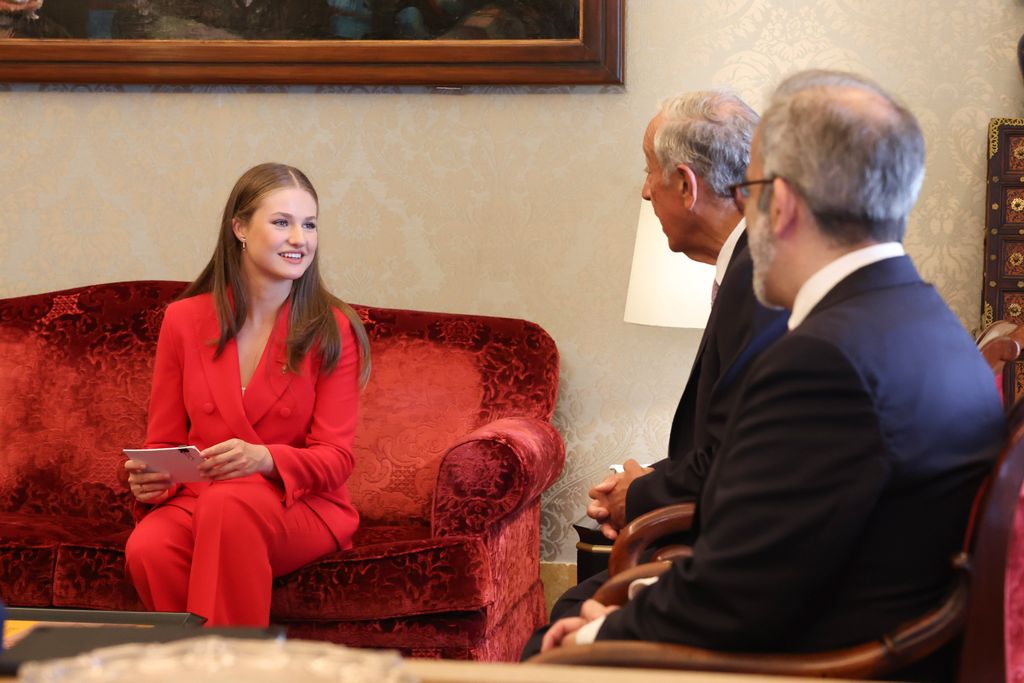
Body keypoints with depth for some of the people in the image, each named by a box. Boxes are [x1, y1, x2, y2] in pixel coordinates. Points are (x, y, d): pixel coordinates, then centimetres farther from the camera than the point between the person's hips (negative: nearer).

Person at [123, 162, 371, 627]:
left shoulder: (332, 330, -1)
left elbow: (335, 458, -5)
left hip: (301, 506, -2)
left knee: (228, 503, -36)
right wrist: (149, 480, -13)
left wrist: (264, 459, -26)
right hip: (196, 499, 2)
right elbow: (164, 442, 12)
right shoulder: (184, 320, 6)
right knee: (147, 550, -33)